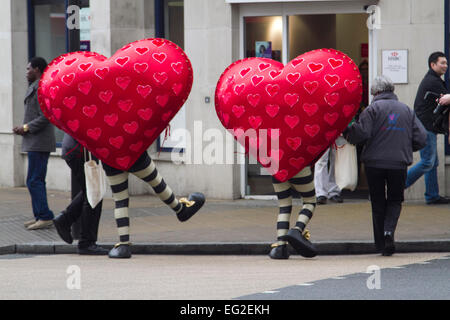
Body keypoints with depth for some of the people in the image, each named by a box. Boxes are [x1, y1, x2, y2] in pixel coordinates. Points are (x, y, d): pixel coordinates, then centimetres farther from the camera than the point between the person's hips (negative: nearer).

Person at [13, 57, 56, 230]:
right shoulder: (36, 87, 18)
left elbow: (45, 117, -22)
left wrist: (26, 128, -13)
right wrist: (23, 128, 10)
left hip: (39, 144, -11)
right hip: (36, 143, 11)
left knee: (34, 180, -11)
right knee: (37, 180, 12)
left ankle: (45, 217, -10)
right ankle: (40, 216, 16)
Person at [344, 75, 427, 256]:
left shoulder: (373, 108, -2)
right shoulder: (407, 110, 10)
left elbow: (362, 132, -15)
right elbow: (421, 138, 6)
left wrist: (347, 133, 5)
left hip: (375, 162, -2)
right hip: (399, 163, 2)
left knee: (378, 204, 9)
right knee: (395, 201, 16)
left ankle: (382, 245, 8)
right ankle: (389, 230, -11)